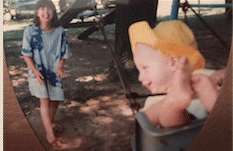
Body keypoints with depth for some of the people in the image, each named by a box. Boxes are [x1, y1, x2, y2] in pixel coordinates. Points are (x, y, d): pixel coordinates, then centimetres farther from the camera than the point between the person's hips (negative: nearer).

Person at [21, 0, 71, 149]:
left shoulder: (60, 31, -9)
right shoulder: (30, 31, -14)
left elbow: (63, 53, 1)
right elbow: (26, 54, -8)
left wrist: (60, 67, -16)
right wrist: (35, 71, -19)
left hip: (54, 71, 3)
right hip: (38, 72, -3)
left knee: (55, 100, 13)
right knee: (45, 101, -4)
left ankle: (51, 122, 42)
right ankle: (50, 134, 8)